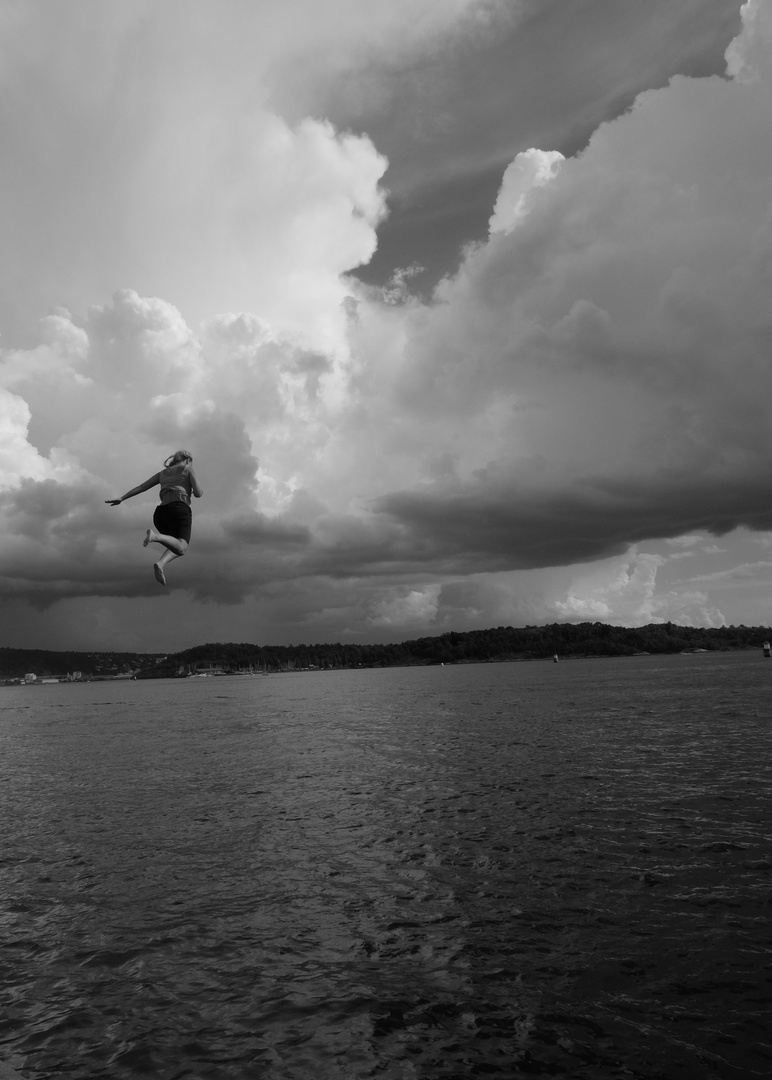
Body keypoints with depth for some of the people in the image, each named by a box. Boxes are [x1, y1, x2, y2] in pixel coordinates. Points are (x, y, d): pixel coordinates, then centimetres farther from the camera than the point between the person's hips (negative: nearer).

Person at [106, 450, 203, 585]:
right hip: (179, 509, -6)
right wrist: (196, 489, 26)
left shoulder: (162, 473, 29)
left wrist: (121, 498, 17)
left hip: (161, 511, 6)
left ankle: (161, 563, -11)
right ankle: (155, 535, -50)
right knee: (181, 548, -22)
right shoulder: (188, 469, 15)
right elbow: (198, 493, 3)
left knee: (177, 545, 21)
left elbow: (141, 487, 21)